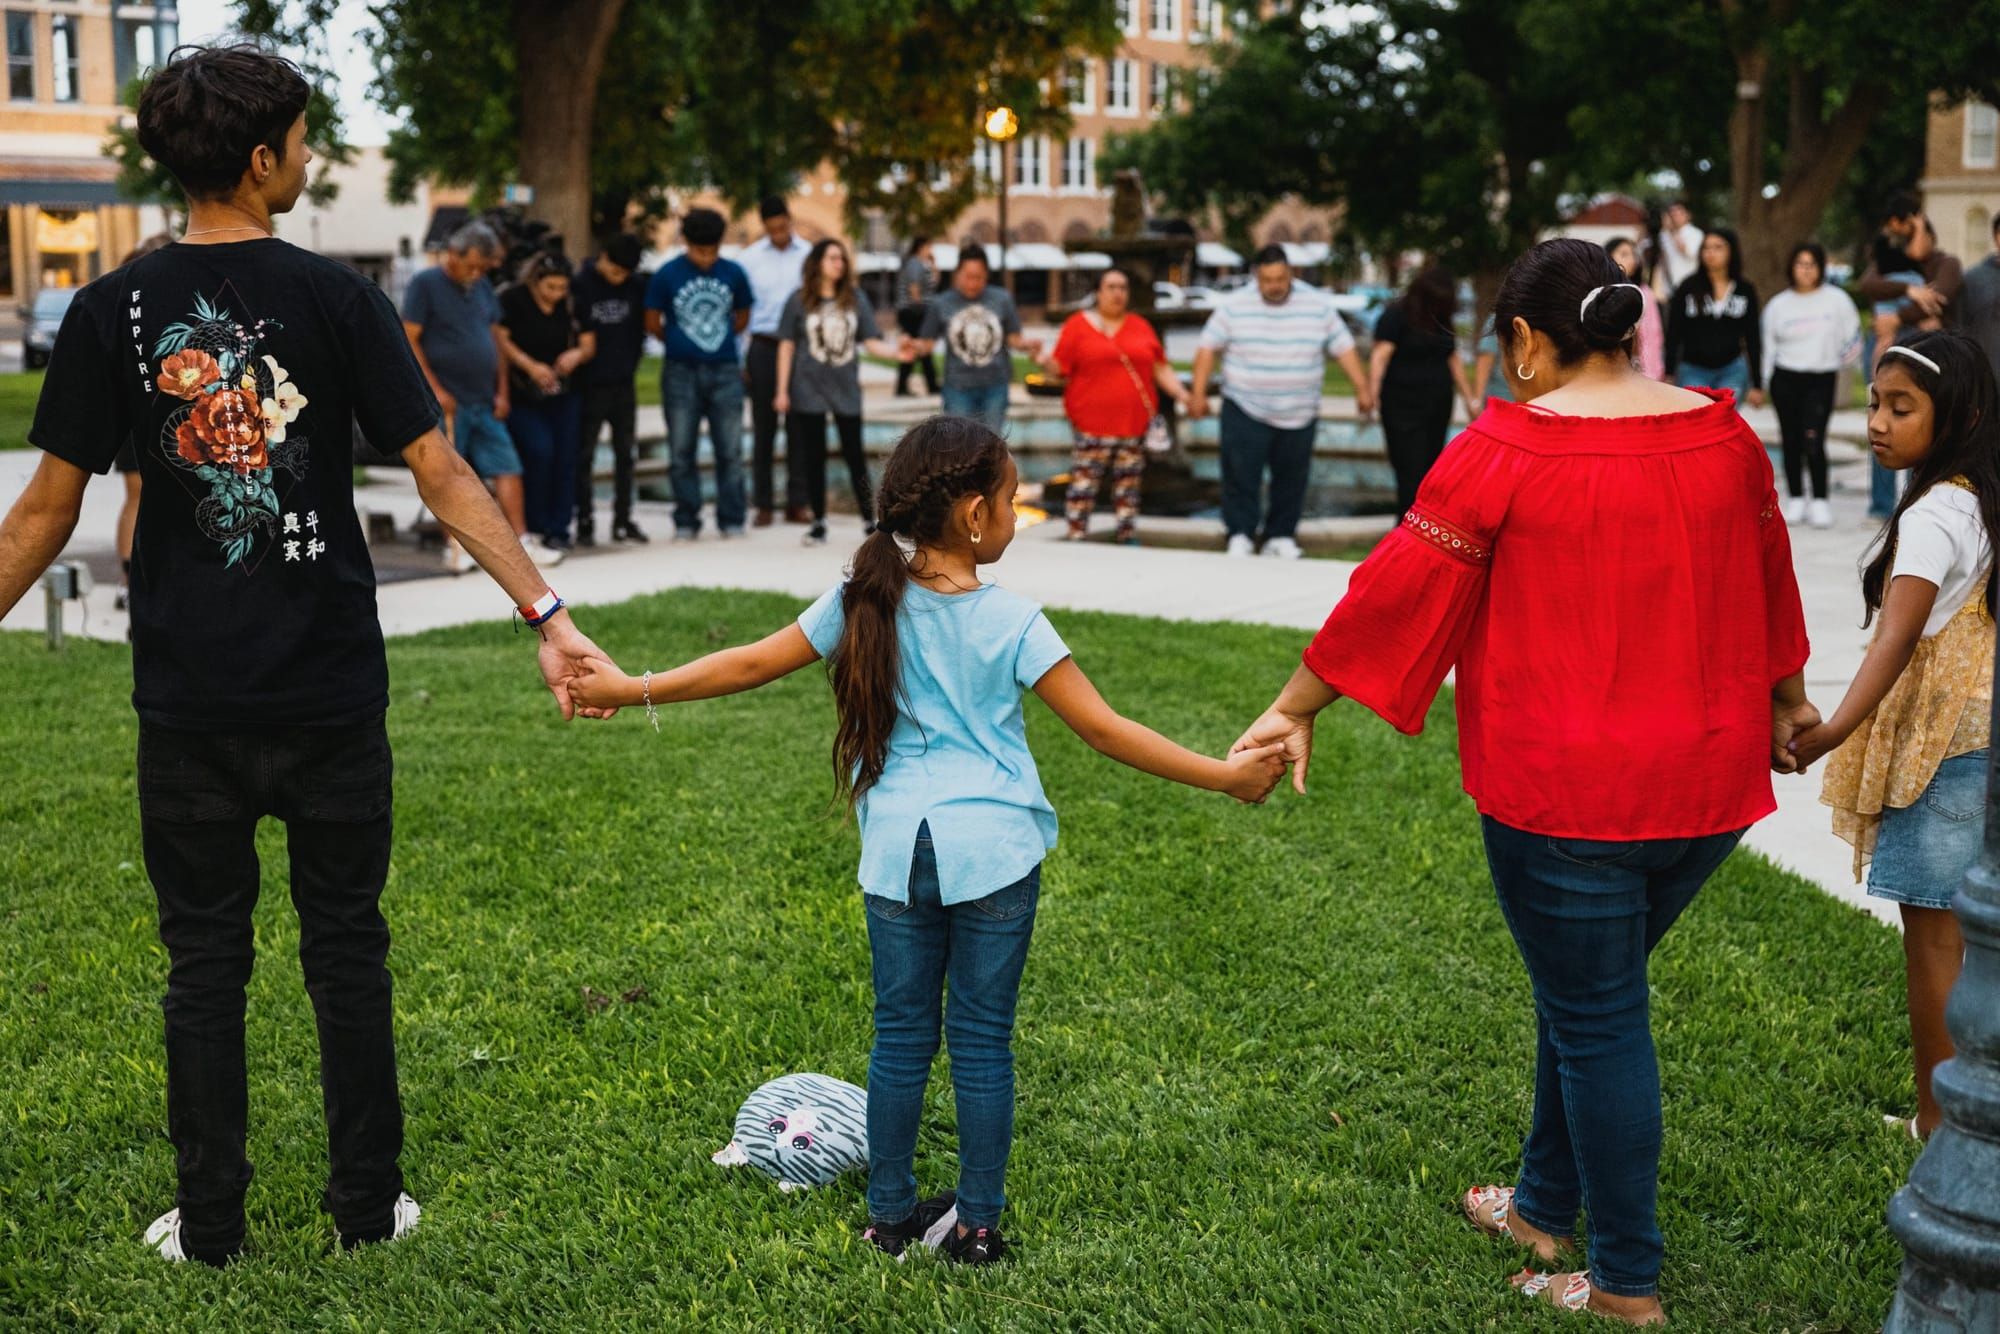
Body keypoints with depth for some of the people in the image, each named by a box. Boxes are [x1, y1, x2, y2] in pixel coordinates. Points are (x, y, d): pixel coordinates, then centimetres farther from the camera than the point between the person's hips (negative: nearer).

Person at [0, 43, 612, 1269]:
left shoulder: (114, 312, -3)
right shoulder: (337, 299, -7)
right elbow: (441, 476, -11)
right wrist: (547, 611, -10)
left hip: (188, 696, 1)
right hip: (330, 692, -1)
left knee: (205, 960, 11)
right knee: (347, 949, 12)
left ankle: (210, 1226, 18)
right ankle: (367, 1210, 21)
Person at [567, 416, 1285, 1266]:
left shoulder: (866, 601, 0)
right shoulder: (1009, 621, -8)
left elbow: (752, 665, 5)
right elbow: (1103, 729, -9)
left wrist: (634, 689, 16)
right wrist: (1224, 777, -4)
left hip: (897, 849, 3)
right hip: (993, 849, -3)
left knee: (901, 1030, 13)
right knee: (982, 1037, 7)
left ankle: (891, 1212, 23)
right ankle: (976, 1224, 15)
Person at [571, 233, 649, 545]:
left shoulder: (638, 285, -2)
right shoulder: (579, 284, -11)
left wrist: (633, 358, 5)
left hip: (624, 384, 3)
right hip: (590, 386, -3)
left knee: (625, 454, 8)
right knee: (585, 455, 2)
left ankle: (623, 520, 16)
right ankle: (585, 522, 8)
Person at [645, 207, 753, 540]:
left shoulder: (734, 273, 2)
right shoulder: (667, 275, -2)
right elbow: (653, 323, 7)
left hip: (725, 371, 1)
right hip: (681, 373, -1)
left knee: (730, 450, 2)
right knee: (681, 452, 3)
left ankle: (732, 520, 11)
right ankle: (686, 521, 11)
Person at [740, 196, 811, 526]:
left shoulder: (808, 255, 2)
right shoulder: (751, 257, 3)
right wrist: (739, 360, 2)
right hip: (763, 347, 0)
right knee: (763, 428, 4)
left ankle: (796, 503, 12)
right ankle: (762, 504, 9)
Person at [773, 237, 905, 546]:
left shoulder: (856, 298, 4)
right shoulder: (799, 300, 0)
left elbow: (871, 340, 0)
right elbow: (786, 345, 1)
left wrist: (896, 350, -20)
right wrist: (782, 390, -2)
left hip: (846, 390, 1)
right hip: (809, 390, -1)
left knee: (855, 454, 2)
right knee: (814, 456, 6)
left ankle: (869, 520, 9)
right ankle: (818, 523, 15)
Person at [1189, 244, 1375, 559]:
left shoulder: (1317, 305, 2)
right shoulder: (1234, 305, -2)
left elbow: (1343, 347, 5)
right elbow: (1209, 348, 1)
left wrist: (1362, 387, -1)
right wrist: (1199, 393, -6)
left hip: (1299, 413, 2)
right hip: (1245, 410, -2)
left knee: (1292, 479, 6)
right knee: (1241, 474, -6)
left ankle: (1281, 536, 17)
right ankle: (1240, 535, 3)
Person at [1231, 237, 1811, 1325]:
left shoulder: (1507, 450, -14)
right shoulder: (1724, 435, 3)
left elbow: (1398, 589, -9)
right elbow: (1767, 582, 18)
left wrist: (1295, 708, 1)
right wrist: (1785, 702, 35)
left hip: (1566, 791, -6)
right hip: (1710, 782, 6)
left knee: (1596, 1018, 6)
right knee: (1591, 992, 22)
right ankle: (1544, 1204, 38)